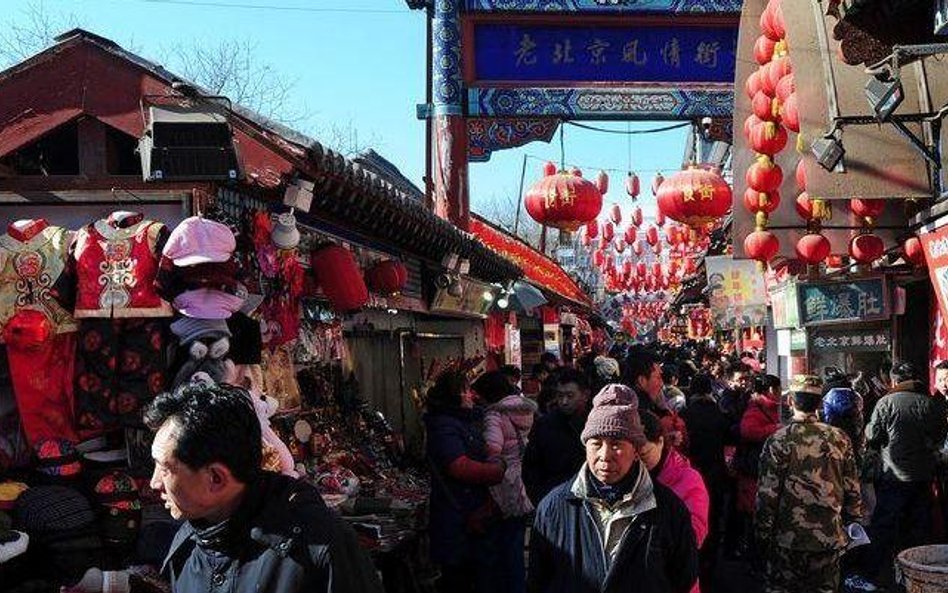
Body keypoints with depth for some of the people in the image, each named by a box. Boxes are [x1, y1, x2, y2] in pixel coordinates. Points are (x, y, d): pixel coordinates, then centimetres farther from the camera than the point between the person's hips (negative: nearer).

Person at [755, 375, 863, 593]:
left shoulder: (779, 440, -12)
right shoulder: (839, 439, -1)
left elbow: (767, 494, -11)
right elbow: (852, 490, 4)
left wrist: (763, 534, -1)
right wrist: (853, 525, 18)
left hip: (788, 537, -3)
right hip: (830, 538, 3)